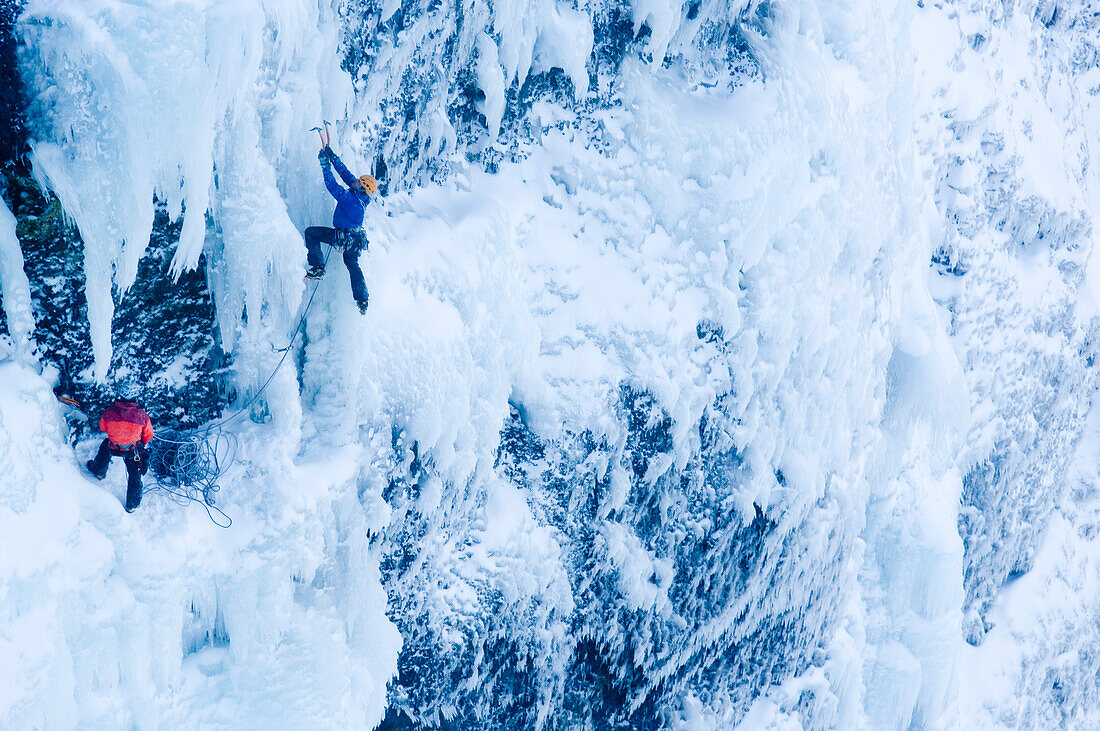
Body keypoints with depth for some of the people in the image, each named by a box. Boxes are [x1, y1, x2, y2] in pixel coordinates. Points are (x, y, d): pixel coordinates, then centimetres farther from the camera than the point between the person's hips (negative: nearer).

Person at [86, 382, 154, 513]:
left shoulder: (110, 412, -24)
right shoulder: (142, 415, -25)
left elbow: (102, 427, -2)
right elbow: (148, 435, -8)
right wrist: (143, 445, 15)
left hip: (113, 448, 1)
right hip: (133, 451, -1)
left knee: (105, 445, 37)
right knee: (134, 475, 21)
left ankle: (98, 470, 58)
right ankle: (132, 504, 34)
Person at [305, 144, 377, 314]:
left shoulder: (349, 198, -27)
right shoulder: (362, 197, -3)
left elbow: (332, 185, -28)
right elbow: (346, 173, 4)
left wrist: (325, 163, -22)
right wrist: (333, 158, 3)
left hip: (343, 237, -8)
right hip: (356, 238, 8)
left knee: (311, 233, -1)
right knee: (352, 265, 22)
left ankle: (318, 268, -4)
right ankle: (363, 301, 24)